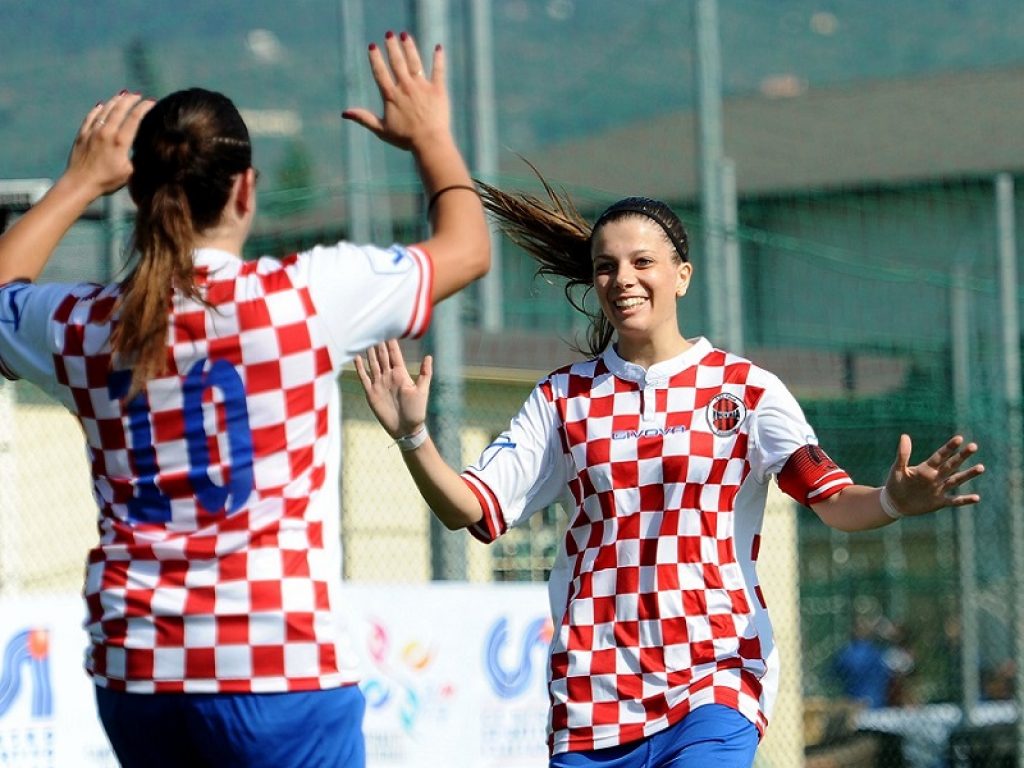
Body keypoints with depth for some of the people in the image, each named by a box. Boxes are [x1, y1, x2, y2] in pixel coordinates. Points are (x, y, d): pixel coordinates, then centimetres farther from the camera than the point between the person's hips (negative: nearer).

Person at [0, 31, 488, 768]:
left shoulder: (84, 329, 4)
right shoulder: (304, 297, -6)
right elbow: (468, 247, 9)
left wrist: (80, 182, 35)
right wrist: (431, 137, 26)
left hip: (134, 676, 4)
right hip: (279, 670, -4)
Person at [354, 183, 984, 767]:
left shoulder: (745, 389, 3)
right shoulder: (565, 400, 11)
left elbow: (832, 498, -9)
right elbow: (470, 508, 6)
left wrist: (893, 500, -31)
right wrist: (412, 436, -11)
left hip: (715, 679, -3)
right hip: (593, 688, 3)